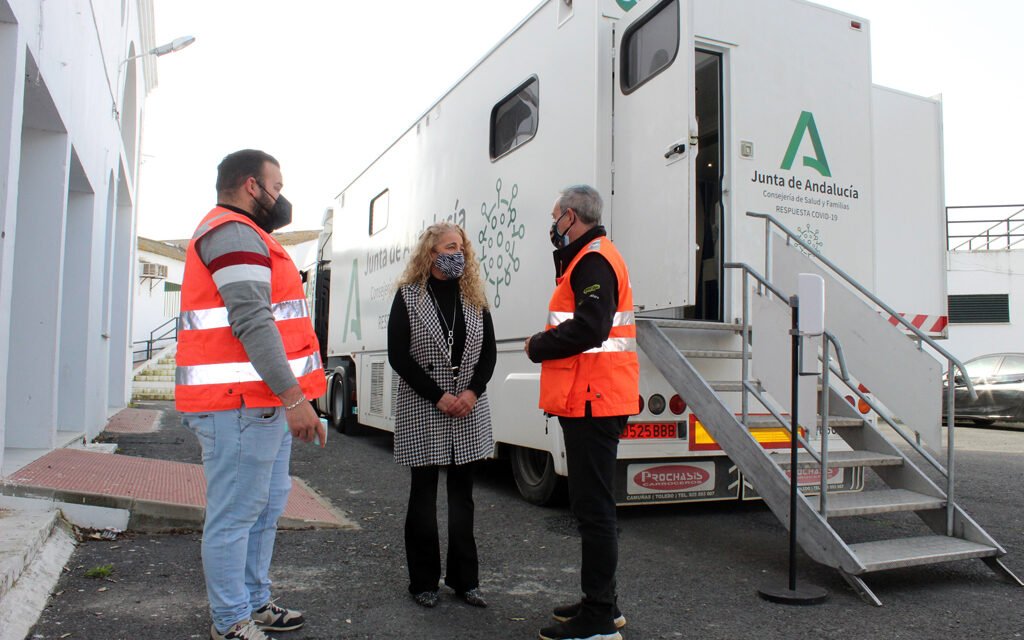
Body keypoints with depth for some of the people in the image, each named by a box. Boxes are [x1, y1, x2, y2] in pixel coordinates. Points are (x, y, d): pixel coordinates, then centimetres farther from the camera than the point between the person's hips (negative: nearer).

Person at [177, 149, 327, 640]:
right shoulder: (234, 233, -11)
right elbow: (252, 321, -22)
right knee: (235, 515, -2)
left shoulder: (243, 235, 25)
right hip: (241, 403, -11)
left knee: (267, 506, 17)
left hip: (263, 403, 11)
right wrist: (293, 397, -24)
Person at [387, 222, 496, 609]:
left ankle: (464, 580, 19)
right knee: (424, 494, 5)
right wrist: (438, 396, -14)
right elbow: (398, 356, -8)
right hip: (422, 411, -3)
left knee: (462, 494, 9)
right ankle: (423, 582, 17)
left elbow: (489, 352, 7)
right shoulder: (408, 295, -1)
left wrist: (472, 392, -10)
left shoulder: (474, 297, 9)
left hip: (469, 412, 3)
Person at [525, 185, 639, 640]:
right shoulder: (588, 258, 21)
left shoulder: (594, 261, -13)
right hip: (592, 401, 11)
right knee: (592, 505, 18)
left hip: (592, 402, -11)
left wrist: (538, 346, -11)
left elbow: (590, 328, -24)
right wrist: (565, 260, 11)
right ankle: (601, 602, 30)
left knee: (593, 508, -5)